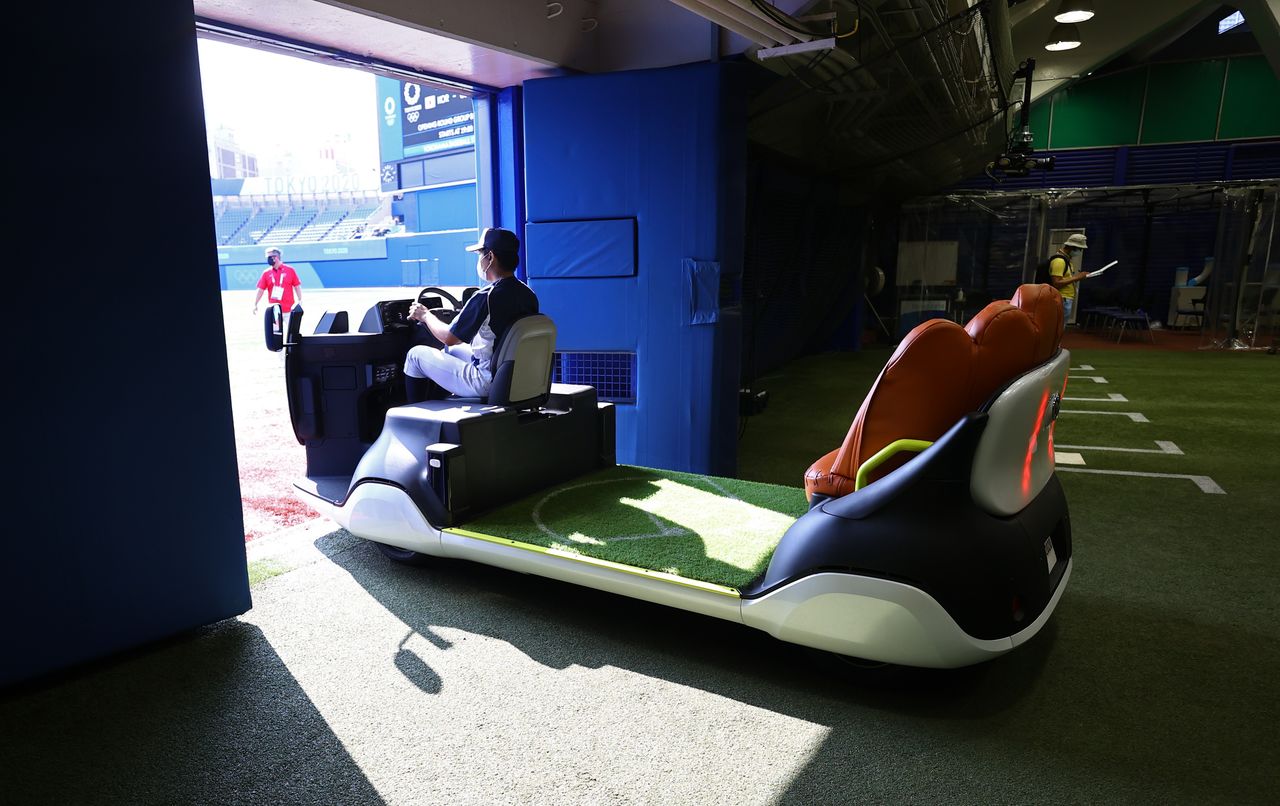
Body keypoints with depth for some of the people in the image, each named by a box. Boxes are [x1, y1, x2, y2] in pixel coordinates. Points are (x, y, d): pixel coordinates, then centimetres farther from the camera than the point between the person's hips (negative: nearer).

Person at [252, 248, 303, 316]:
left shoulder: (290, 270, 0)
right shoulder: (266, 273, 5)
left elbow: (297, 287, 0)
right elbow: (261, 290, 6)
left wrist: (300, 302, -5)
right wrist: (255, 304, 1)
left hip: (288, 309, -2)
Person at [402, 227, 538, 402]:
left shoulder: (486, 297, -23)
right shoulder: (529, 295, -1)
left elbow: (449, 338, -11)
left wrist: (425, 315, 8)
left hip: (486, 383, -8)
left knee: (416, 354, 9)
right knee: (452, 350, 30)